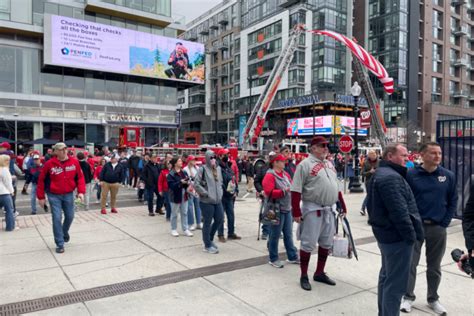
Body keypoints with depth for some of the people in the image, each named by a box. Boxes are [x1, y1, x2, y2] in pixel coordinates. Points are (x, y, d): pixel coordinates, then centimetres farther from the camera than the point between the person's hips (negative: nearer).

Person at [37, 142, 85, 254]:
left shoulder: (74, 162, -6)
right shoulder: (49, 164, -11)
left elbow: (80, 177, 1)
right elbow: (41, 180, -3)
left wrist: (81, 191, -10)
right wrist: (41, 197, -2)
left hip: (69, 194, 3)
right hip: (54, 196, -2)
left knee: (70, 216, 13)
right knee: (57, 218, -4)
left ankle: (65, 232, 45)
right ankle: (60, 244, 6)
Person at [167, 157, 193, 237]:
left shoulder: (184, 172, 6)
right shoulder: (171, 174, -13)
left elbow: (188, 181, 10)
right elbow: (171, 185, -21)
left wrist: (188, 183, -12)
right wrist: (180, 182, -28)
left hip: (184, 196, 6)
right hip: (175, 196, -6)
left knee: (184, 213, 11)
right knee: (174, 214, 8)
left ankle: (185, 229, 19)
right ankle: (174, 230, 22)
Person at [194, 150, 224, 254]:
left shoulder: (218, 168, 9)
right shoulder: (203, 169, -13)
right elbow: (196, 184, -15)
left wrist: (220, 192, 10)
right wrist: (206, 194, -15)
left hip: (217, 200, 7)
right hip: (206, 201, -7)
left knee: (219, 219, 13)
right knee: (207, 223, 3)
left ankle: (209, 238, 34)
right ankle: (207, 245, 18)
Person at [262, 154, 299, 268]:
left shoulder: (286, 174, 13)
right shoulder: (270, 176, -12)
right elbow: (269, 192, -20)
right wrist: (284, 191, -24)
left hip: (287, 208, 8)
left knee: (288, 234, 15)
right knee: (275, 235, 2)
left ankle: (292, 256, 25)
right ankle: (273, 259, 15)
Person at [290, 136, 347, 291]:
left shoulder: (329, 164, 15)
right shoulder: (305, 164, -9)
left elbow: (336, 187, 21)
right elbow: (296, 190, -14)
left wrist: (342, 206, 17)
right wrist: (296, 212, -18)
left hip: (329, 210, 8)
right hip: (313, 210, -7)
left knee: (326, 243, 14)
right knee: (308, 243, 0)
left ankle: (319, 273, 30)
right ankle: (304, 276, 14)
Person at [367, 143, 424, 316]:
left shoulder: (380, 174, 15)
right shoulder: (391, 177, -20)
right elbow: (399, 211, -26)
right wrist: (410, 235, -17)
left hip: (386, 234, 11)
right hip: (397, 236, -11)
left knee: (387, 276, 21)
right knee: (396, 283, -3)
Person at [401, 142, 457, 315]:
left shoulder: (448, 176, 0)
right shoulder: (411, 174, -7)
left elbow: (453, 201, 5)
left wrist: (444, 223, -1)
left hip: (438, 228, 2)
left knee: (434, 266, 14)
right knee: (410, 263, 4)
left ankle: (433, 299, 30)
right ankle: (408, 297, 18)